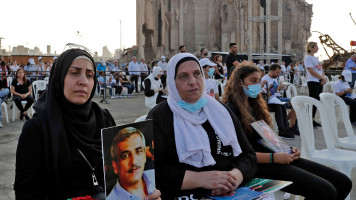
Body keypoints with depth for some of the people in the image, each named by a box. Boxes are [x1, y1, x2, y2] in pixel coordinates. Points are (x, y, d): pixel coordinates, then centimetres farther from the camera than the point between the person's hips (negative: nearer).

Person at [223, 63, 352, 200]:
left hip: (278, 156, 9)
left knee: (344, 182, 1)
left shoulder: (254, 104, 22)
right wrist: (273, 157, -20)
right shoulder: (231, 110, -8)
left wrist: (288, 150, 4)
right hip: (260, 164, -9)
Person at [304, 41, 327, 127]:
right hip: (313, 82, -8)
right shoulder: (308, 58, -8)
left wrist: (323, 78, -1)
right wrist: (322, 78, -12)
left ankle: (313, 119, 14)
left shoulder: (315, 58, 19)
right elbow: (311, 71, -16)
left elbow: (321, 69, 17)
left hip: (319, 82, 8)